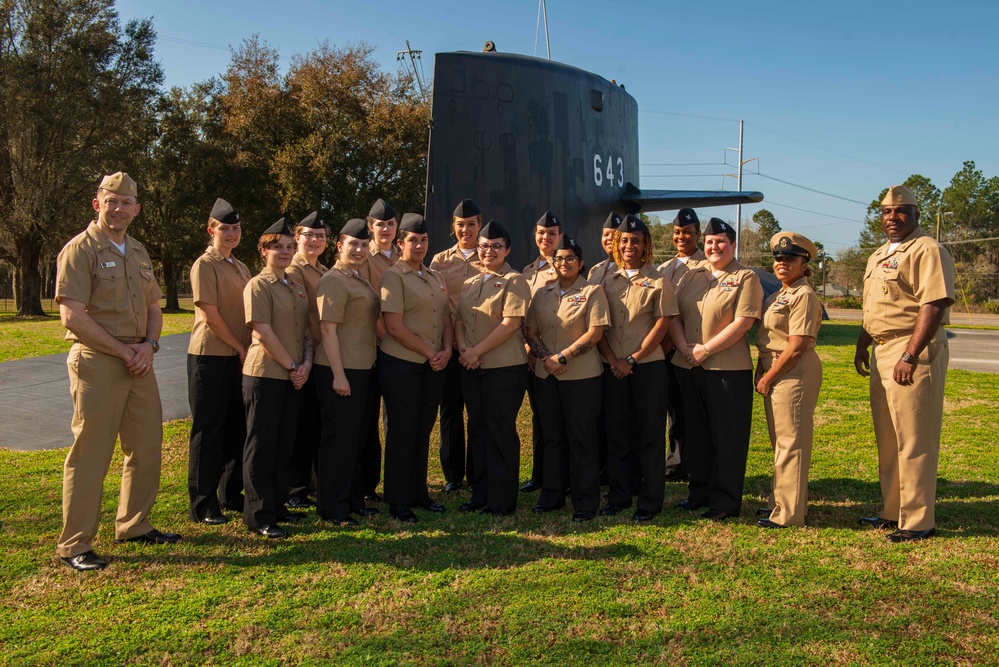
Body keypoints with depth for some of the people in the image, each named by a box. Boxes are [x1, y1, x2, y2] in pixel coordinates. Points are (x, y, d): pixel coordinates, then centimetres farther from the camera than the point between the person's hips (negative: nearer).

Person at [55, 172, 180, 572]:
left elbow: (154, 309, 16)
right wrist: (122, 351, -14)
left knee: (146, 448, 13)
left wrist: (148, 345, -3)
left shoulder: (138, 253, 15)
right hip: (97, 363, -7)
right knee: (90, 455, -3)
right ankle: (74, 546, 8)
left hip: (139, 364, 7)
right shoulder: (80, 249, -7)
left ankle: (134, 526, 29)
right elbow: (72, 316, -15)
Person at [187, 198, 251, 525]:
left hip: (239, 358, 7)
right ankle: (202, 503, 7)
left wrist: (248, 350, 4)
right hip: (210, 356, -7)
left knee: (237, 427, 12)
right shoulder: (204, 265, -8)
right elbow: (210, 315, -14)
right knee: (208, 430, -2)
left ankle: (231, 494, 24)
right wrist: (241, 348, -10)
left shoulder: (241, 268, 16)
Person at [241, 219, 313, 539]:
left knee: (284, 443, 13)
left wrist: (306, 363, -1)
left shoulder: (297, 287, 16)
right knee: (261, 446, -1)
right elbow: (263, 333, -14)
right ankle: (258, 515, 6)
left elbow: (307, 330, 15)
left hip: (294, 377, 7)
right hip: (265, 374, -7)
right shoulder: (258, 285, -7)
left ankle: (277, 505, 24)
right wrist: (292, 365, -12)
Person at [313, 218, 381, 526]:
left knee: (357, 436, 16)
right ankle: (332, 507, 9)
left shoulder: (359, 279, 16)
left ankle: (353, 498, 29)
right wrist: (338, 374, -21)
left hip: (363, 369, 9)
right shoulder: (333, 281, -12)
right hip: (340, 371, -9)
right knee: (339, 437, -2)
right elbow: (328, 329, -18)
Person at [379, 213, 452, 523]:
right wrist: (429, 352, -12)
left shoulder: (436, 277, 14)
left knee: (423, 430, 13)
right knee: (401, 432, 0)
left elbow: (446, 319, 15)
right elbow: (394, 326, -15)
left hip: (433, 366, 7)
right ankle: (397, 501, 10)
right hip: (400, 365, -7)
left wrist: (446, 351, -3)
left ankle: (418, 492, 24)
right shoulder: (393, 276, -8)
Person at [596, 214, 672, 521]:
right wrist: (612, 360, -6)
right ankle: (619, 495, 21)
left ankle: (650, 501, 12)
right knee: (617, 433, 9)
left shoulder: (658, 282, -1)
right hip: (613, 368, 4)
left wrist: (632, 359, -10)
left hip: (648, 366, -4)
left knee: (650, 435, 2)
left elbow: (661, 325, -7)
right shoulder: (607, 281, 11)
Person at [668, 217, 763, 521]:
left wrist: (705, 350, -16)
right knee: (696, 433, 14)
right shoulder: (691, 276, 13)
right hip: (688, 368, 6)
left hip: (728, 369, -5)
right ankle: (699, 493, 27)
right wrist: (685, 348, -9)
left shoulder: (745, 278, -3)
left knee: (728, 437, 2)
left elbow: (742, 322, -14)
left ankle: (725, 501, 13)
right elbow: (674, 314, 7)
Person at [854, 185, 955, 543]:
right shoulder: (878, 256, 19)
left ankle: (918, 520, 4)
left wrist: (910, 356, -24)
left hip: (914, 351, -9)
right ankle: (893, 512, 25)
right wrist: (862, 345, 19)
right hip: (881, 352, 9)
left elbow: (934, 305, -19)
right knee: (887, 439, 14)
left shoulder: (927, 250, -10)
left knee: (913, 441, -5)